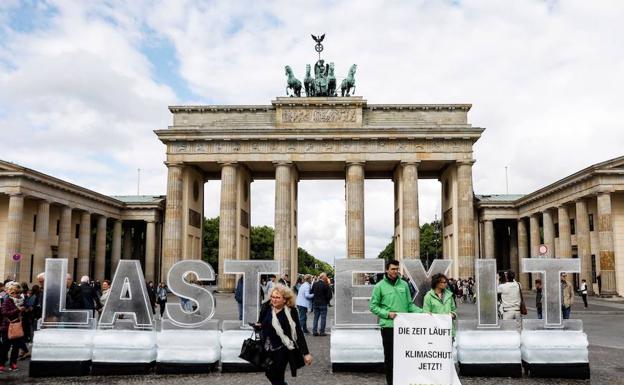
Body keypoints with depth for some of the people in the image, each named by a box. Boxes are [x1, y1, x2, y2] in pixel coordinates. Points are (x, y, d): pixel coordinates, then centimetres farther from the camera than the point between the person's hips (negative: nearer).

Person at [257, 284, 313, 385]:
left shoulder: (291, 311, -13)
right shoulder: (266, 308, -3)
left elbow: (298, 332, -10)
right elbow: (261, 323, 15)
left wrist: (306, 353, -12)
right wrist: (258, 325, -9)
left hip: (283, 348, -4)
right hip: (269, 348, 5)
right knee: (270, 374, 15)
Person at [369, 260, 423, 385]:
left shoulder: (404, 284, 9)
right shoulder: (380, 286, -2)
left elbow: (410, 304, 12)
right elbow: (373, 306, -2)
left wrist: (422, 312, -2)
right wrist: (387, 313, -13)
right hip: (388, 325, -3)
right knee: (389, 355, 4)